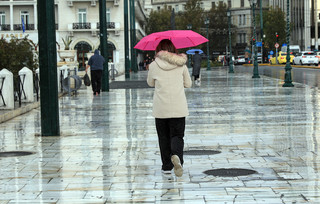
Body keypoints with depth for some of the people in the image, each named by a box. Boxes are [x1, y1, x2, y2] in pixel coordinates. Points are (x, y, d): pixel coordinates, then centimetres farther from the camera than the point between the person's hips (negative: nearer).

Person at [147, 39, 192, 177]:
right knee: (177, 135, 4)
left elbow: (150, 83, 14)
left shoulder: (154, 65, -2)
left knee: (164, 137, 11)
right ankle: (176, 155, -25)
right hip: (178, 108, 0)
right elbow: (188, 84, 11)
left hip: (161, 109, 0)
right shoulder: (181, 64, 1)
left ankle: (167, 166, 12)